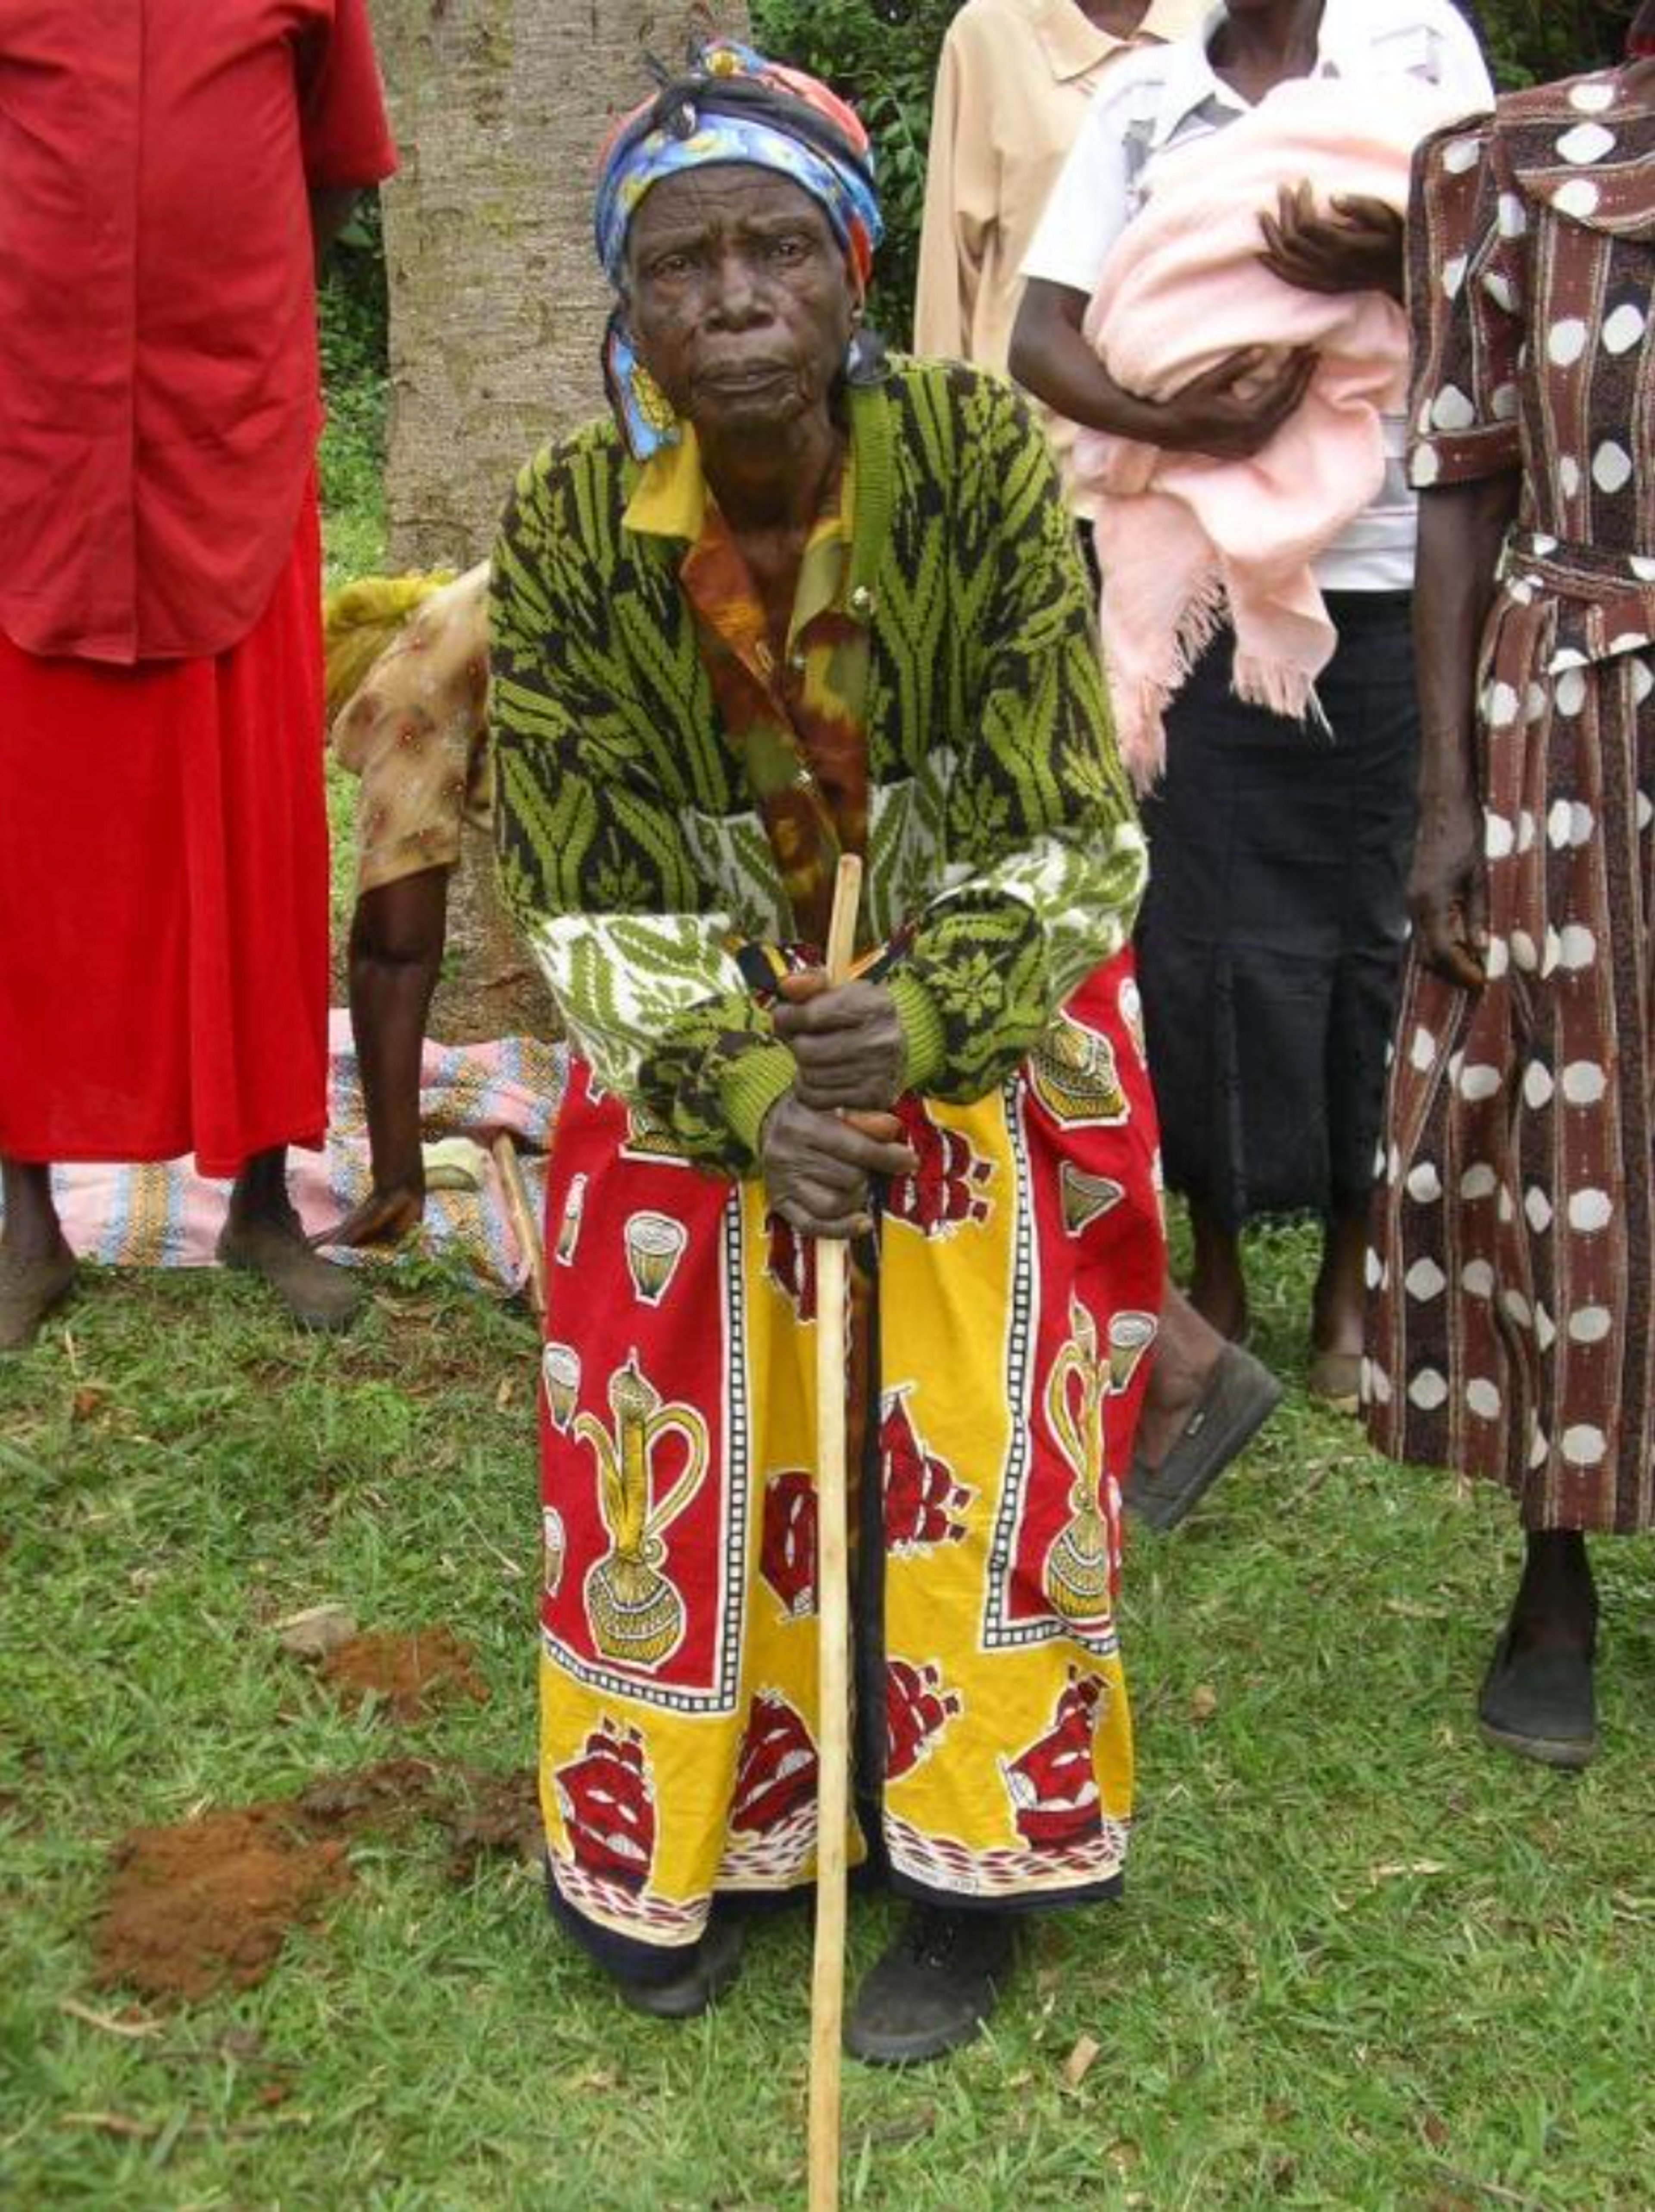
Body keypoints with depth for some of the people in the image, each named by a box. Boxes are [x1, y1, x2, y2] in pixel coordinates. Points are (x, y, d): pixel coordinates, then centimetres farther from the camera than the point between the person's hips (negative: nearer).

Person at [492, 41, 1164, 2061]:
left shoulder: (982, 463, -19)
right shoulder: (571, 529, -17)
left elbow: (1068, 834, -15)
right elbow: (585, 900, -12)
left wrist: (928, 1017, -30)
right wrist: (747, 1097, -26)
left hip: (977, 1024, -1)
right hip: (698, 1055, 1)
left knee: (984, 1439, -3)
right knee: (682, 1441, 3)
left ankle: (973, 1870, 17)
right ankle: (669, 1847, 27)